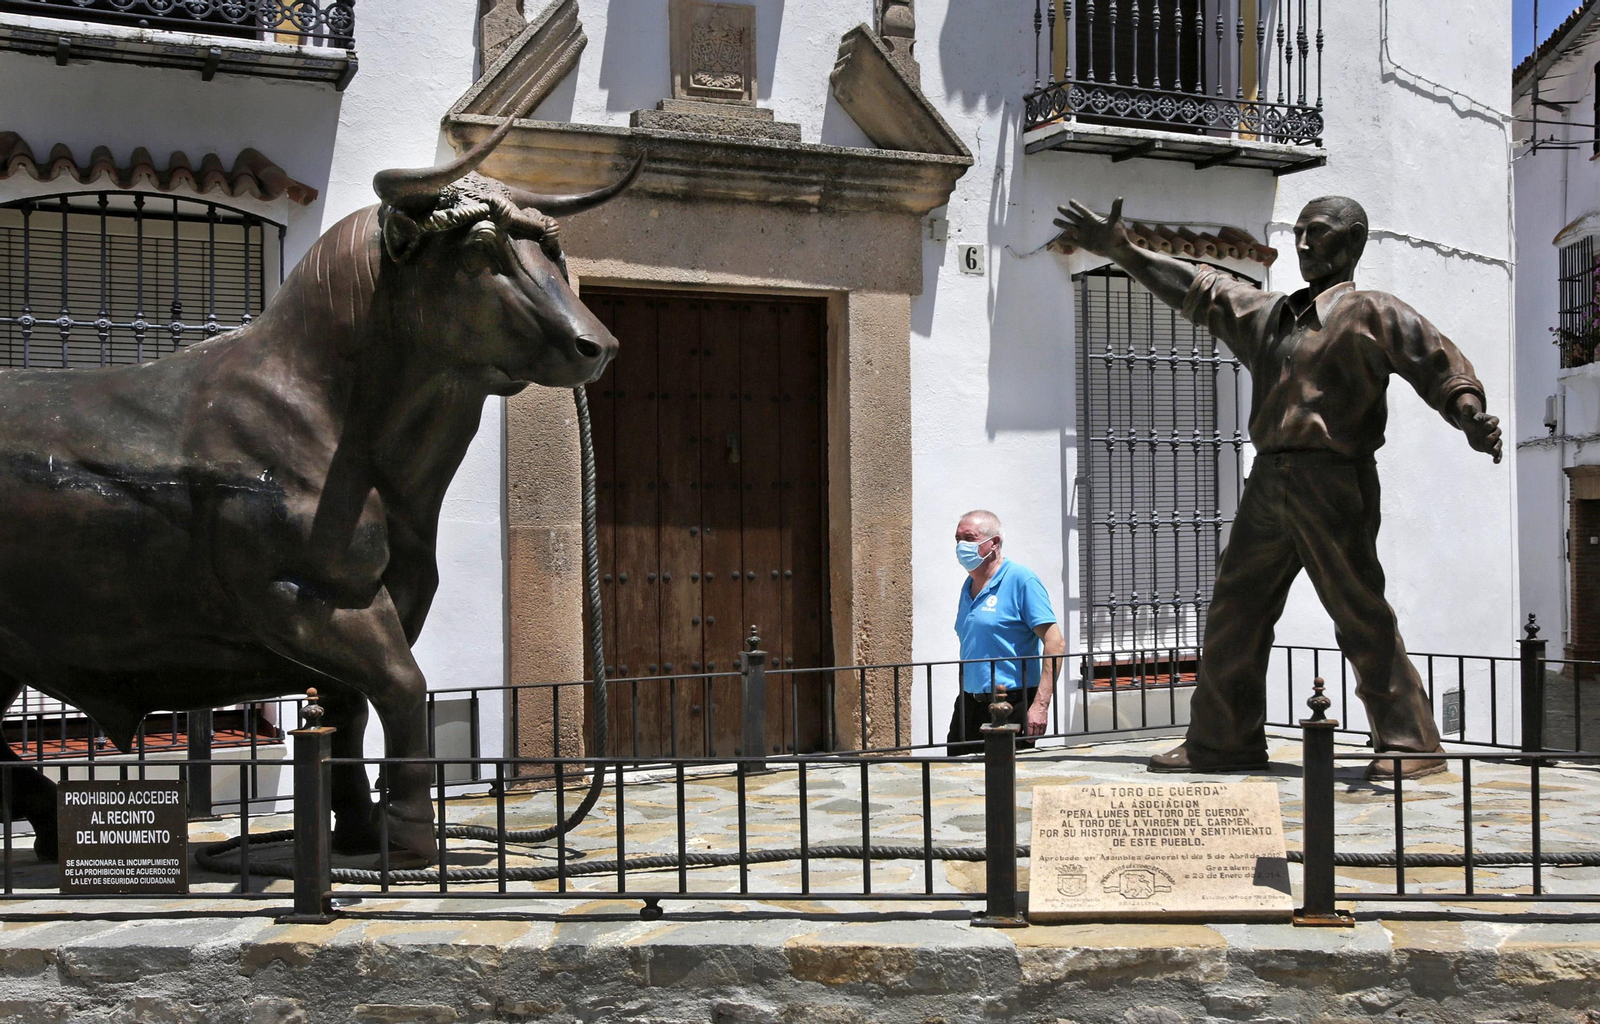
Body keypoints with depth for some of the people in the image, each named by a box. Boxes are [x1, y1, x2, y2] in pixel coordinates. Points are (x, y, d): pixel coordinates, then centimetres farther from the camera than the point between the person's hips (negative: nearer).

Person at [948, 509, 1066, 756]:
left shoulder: (1021, 580, -10)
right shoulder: (969, 585, 15)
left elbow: (1055, 643, -15)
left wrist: (1040, 705, -22)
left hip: (1011, 706, -7)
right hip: (969, 705, 8)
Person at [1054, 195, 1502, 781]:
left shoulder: (1371, 313, 2)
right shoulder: (1268, 315, 21)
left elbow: (1440, 365, -6)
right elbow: (1199, 289, 27)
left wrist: (1469, 415, -26)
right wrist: (1119, 250, 25)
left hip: (1333, 482, -7)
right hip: (1268, 484, 7)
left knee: (1361, 619, -8)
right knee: (1233, 612, 8)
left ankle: (1411, 745, -1)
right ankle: (1222, 741, 17)